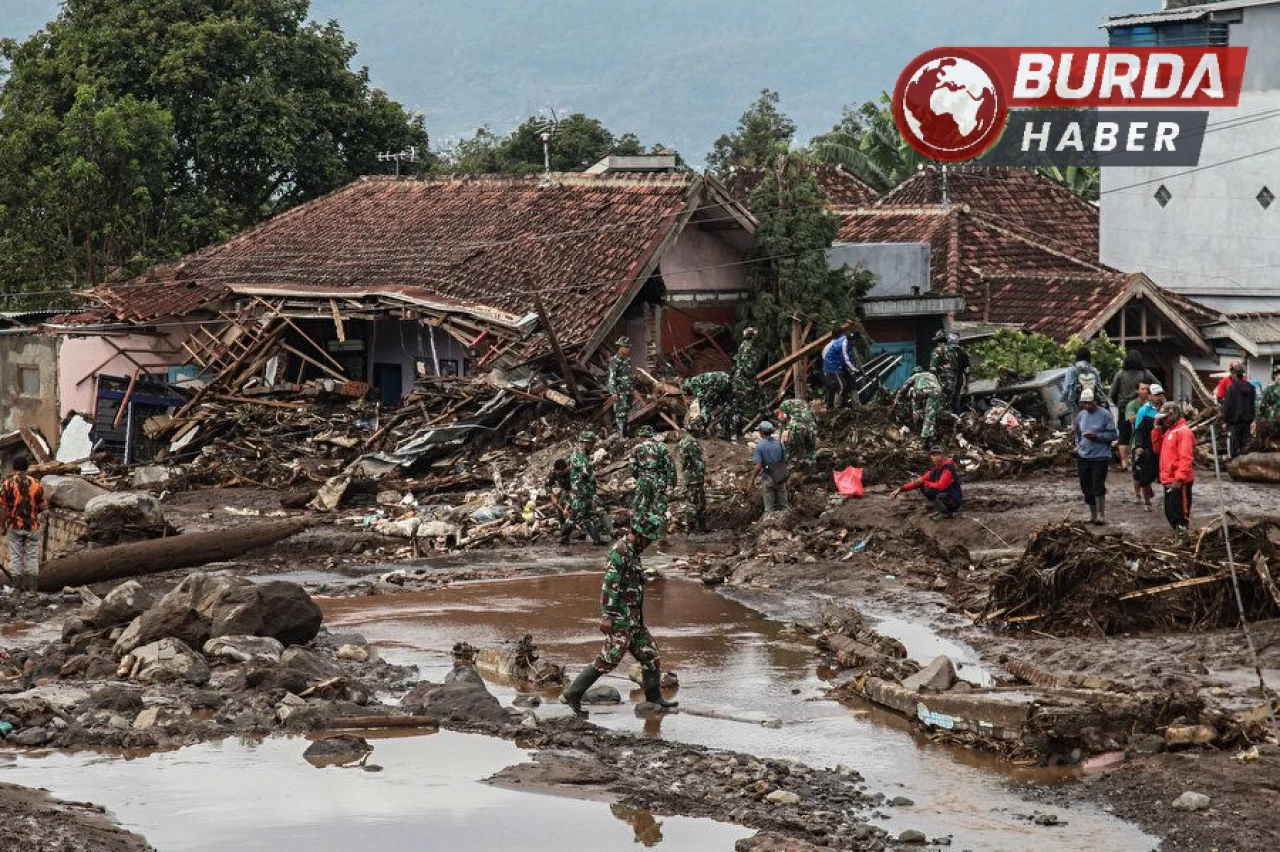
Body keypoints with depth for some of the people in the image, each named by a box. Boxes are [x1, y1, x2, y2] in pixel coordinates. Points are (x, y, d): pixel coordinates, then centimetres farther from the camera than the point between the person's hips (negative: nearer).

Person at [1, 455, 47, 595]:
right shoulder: (36, 484, -2)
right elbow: (42, 507, 2)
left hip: (15, 526, -1)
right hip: (32, 526, 1)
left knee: (16, 557, 6)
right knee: (32, 557, 8)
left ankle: (18, 587, 6)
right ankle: (31, 587, 7)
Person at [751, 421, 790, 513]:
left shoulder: (759, 446, -12)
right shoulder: (779, 443, -1)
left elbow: (758, 466, -17)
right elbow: (785, 461, 4)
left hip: (768, 478, -3)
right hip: (780, 477, 3)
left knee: (769, 506, 7)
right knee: (784, 504, 12)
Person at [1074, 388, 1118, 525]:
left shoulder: (1105, 415, -7)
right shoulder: (1080, 415, 11)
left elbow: (1114, 434, -7)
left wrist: (1097, 436, -18)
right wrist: (1078, 446, 10)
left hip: (1100, 457, -6)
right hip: (1083, 457, 6)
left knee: (1098, 487, -10)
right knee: (1086, 488, 9)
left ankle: (1101, 515, -1)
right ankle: (1093, 515, 21)